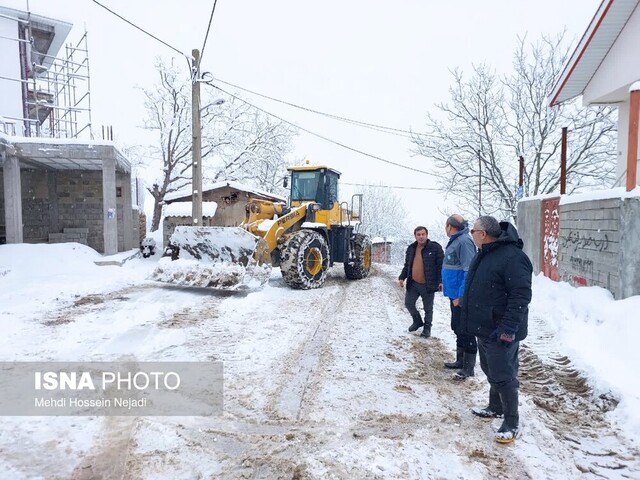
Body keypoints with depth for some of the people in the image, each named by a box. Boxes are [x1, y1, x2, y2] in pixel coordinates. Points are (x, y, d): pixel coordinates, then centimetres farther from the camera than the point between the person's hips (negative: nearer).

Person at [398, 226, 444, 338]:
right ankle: (417, 321, 35)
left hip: (427, 285, -5)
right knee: (409, 303, 11)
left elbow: (441, 265, -11)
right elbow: (407, 265, 15)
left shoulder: (435, 248, -10)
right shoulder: (411, 248, 7)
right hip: (413, 284, 5)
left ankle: (427, 327, 28)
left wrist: (440, 281, -17)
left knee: (428, 308, 9)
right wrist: (402, 277, 6)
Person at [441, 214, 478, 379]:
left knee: (465, 330, -2)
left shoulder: (464, 241, -18)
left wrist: (461, 295, -24)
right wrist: (445, 283, 22)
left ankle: (468, 367, 7)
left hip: (461, 296, -10)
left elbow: (468, 271, -23)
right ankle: (461, 360, 31)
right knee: (457, 327, 18)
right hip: (454, 294, 10)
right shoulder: (455, 241, 13)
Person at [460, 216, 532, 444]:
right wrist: (472, 320, 20)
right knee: (491, 371, 22)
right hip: (484, 328, 10)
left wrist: (508, 328, -27)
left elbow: (521, 295, -25)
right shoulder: (484, 254, 10)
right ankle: (495, 407, 40)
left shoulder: (512, 257, -22)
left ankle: (511, 423, 16)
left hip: (500, 333, -10)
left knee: (503, 376, 0)